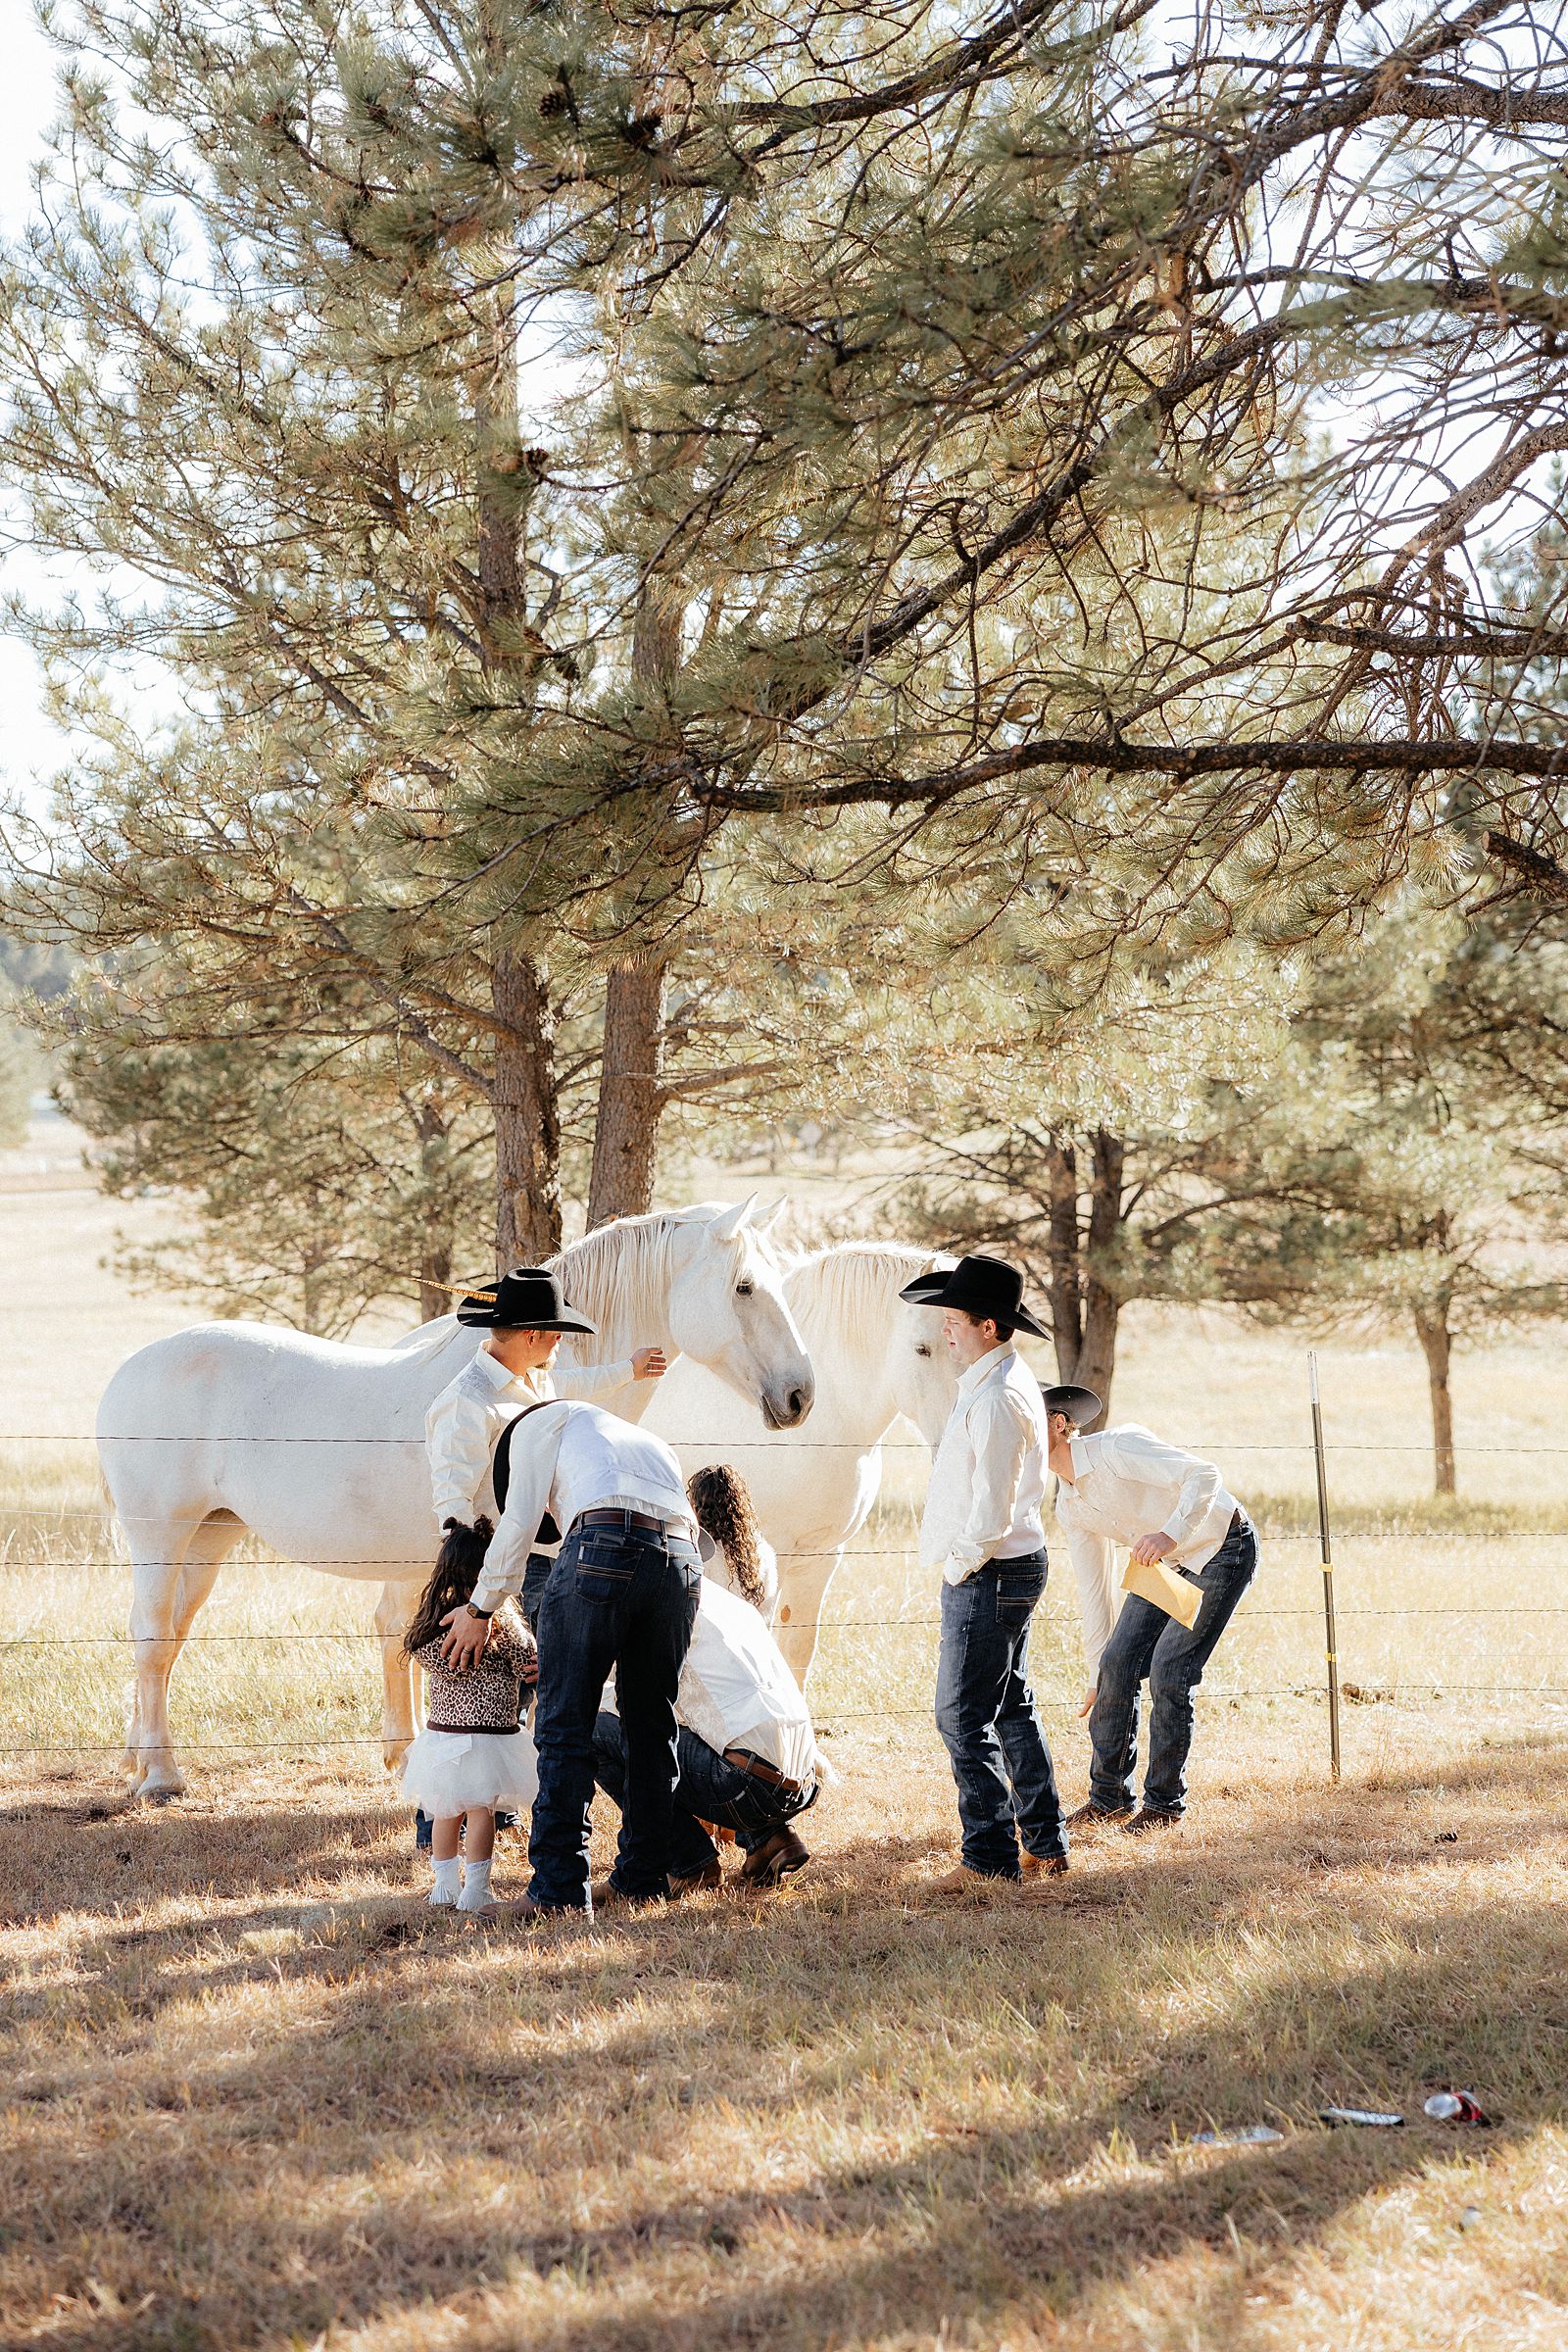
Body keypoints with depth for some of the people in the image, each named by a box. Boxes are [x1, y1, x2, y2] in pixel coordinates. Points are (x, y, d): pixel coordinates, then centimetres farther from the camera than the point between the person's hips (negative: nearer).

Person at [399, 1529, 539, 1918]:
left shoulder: (428, 1621, -2)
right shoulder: (500, 1621, -16)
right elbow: (529, 1663, -7)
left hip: (441, 1731, 5)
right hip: (487, 1733, -5)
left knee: (446, 1811, 16)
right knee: (481, 1810, 3)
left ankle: (444, 1887, 22)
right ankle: (475, 1892, 2)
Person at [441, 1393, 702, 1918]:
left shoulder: (542, 1423, 24)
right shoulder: (652, 1446, 40)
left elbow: (519, 1521, 11)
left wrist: (480, 1608, 22)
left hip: (605, 1543, -6)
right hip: (682, 1558, 6)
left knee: (565, 1723, 1)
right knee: (650, 1723, 18)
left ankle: (560, 1888, -1)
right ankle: (644, 1879, 23)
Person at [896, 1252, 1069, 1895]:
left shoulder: (996, 1398, -21)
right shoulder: (1008, 1379, 13)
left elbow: (991, 1508, -24)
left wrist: (959, 1567, -11)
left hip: (988, 1575, -11)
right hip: (1017, 1565, 11)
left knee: (963, 1716, -7)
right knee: (1011, 1706, 17)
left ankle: (990, 1859, -5)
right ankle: (1045, 1845, 24)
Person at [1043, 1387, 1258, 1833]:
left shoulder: (1117, 1447, -24)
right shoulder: (1068, 1507, 1)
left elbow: (1204, 1474, -32)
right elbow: (1094, 1590, 9)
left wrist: (1170, 1534, -46)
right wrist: (1097, 1677, 10)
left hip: (1223, 1549, -8)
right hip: (1171, 1563, 8)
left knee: (1168, 1670, -14)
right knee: (1117, 1663, -3)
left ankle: (1164, 1802, 0)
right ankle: (1110, 1798, 7)